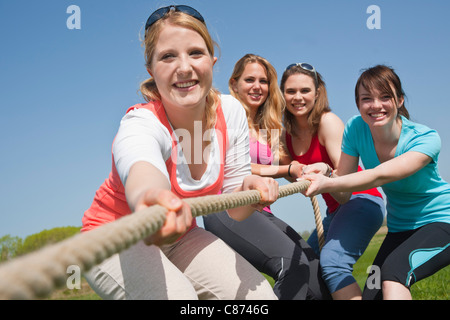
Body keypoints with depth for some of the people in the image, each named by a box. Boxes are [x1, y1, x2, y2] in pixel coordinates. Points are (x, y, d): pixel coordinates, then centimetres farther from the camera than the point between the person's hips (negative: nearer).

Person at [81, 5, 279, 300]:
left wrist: (250, 188, -32)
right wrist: (149, 198, -79)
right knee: (178, 296, -33)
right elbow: (141, 169, -55)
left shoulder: (230, 111, -14)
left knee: (260, 296, -11)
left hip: (178, 235, 5)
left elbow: (234, 208, -8)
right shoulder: (140, 124, -29)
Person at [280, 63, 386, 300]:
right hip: (335, 210, 8)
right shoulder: (288, 133, 5)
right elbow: (296, 174, 13)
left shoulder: (328, 121, -15)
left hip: (361, 200, -8)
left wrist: (326, 172, -42)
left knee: (332, 262, -29)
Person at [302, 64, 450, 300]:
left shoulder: (426, 139, -24)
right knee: (371, 295, -5)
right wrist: (323, 174, -31)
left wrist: (326, 184, -52)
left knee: (394, 270, -32)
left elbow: (379, 176, -39)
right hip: (400, 228, 5)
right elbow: (343, 190, -8)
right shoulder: (356, 128, -11)